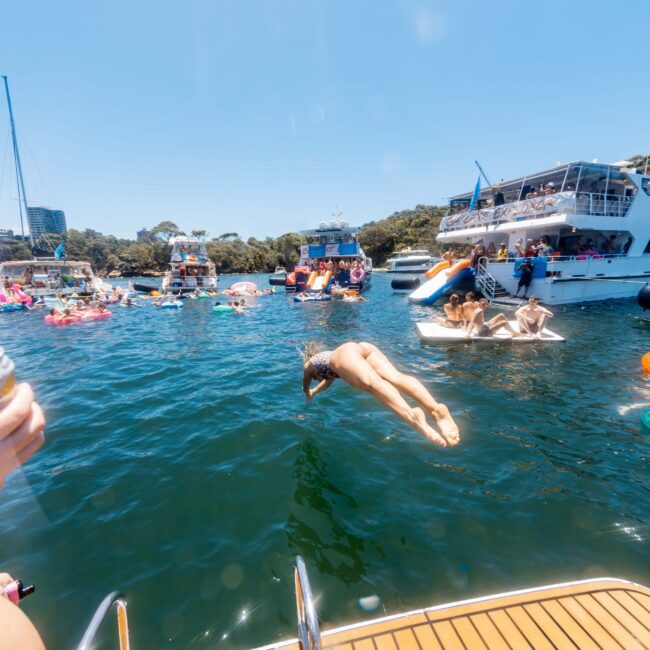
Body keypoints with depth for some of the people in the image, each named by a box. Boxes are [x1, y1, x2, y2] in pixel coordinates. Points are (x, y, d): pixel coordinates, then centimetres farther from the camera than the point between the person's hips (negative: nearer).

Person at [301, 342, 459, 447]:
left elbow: (305, 387, 50)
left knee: (372, 383, -34)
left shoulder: (308, 364, 34)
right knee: (395, 377, -21)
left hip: (345, 352, -6)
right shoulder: (326, 355, 50)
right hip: (365, 347, 6)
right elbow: (328, 379, 68)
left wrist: (308, 395, 72)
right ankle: (435, 408, -48)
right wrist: (315, 392, 83)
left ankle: (411, 415, -62)